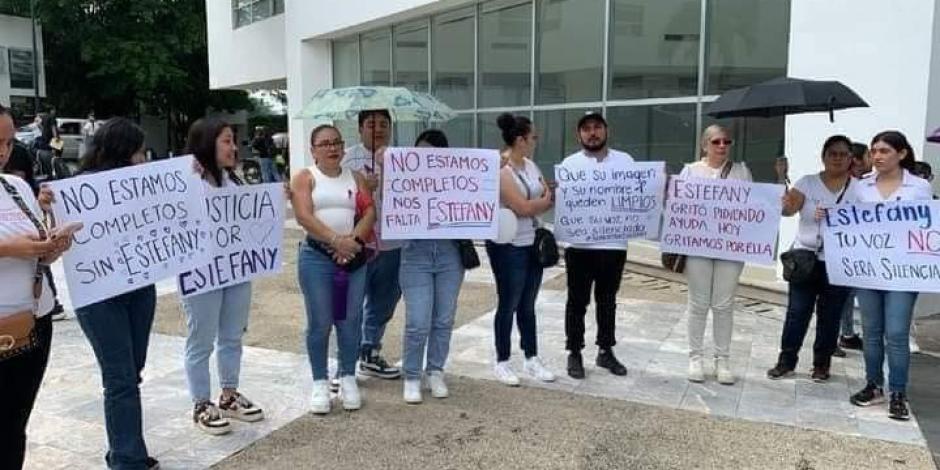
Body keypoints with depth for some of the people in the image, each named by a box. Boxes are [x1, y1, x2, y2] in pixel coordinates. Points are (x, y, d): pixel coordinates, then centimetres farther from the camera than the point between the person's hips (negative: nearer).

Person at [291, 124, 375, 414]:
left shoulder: (355, 178, 13)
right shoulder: (305, 178, 3)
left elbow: (370, 212, 1)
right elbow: (304, 217, -11)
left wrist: (353, 239, -15)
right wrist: (336, 241, -19)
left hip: (354, 257, 3)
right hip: (317, 257, -3)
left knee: (350, 321, 6)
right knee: (320, 323, 1)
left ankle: (348, 378, 20)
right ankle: (320, 383, 13)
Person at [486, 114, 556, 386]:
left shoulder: (531, 165, 9)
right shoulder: (500, 170, -16)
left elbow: (547, 197, 11)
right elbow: (522, 207, -20)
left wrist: (539, 204, -11)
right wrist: (547, 200, -4)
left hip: (533, 243, 7)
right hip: (509, 246, -7)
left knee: (527, 305, 14)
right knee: (509, 305, 3)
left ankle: (532, 359, 24)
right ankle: (502, 362, 16)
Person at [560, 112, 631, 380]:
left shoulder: (625, 161, 8)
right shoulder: (570, 163, 1)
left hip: (614, 244, 2)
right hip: (580, 244, -2)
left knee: (607, 301, 14)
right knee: (578, 301, 6)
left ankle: (605, 351, 26)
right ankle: (574, 353, 16)